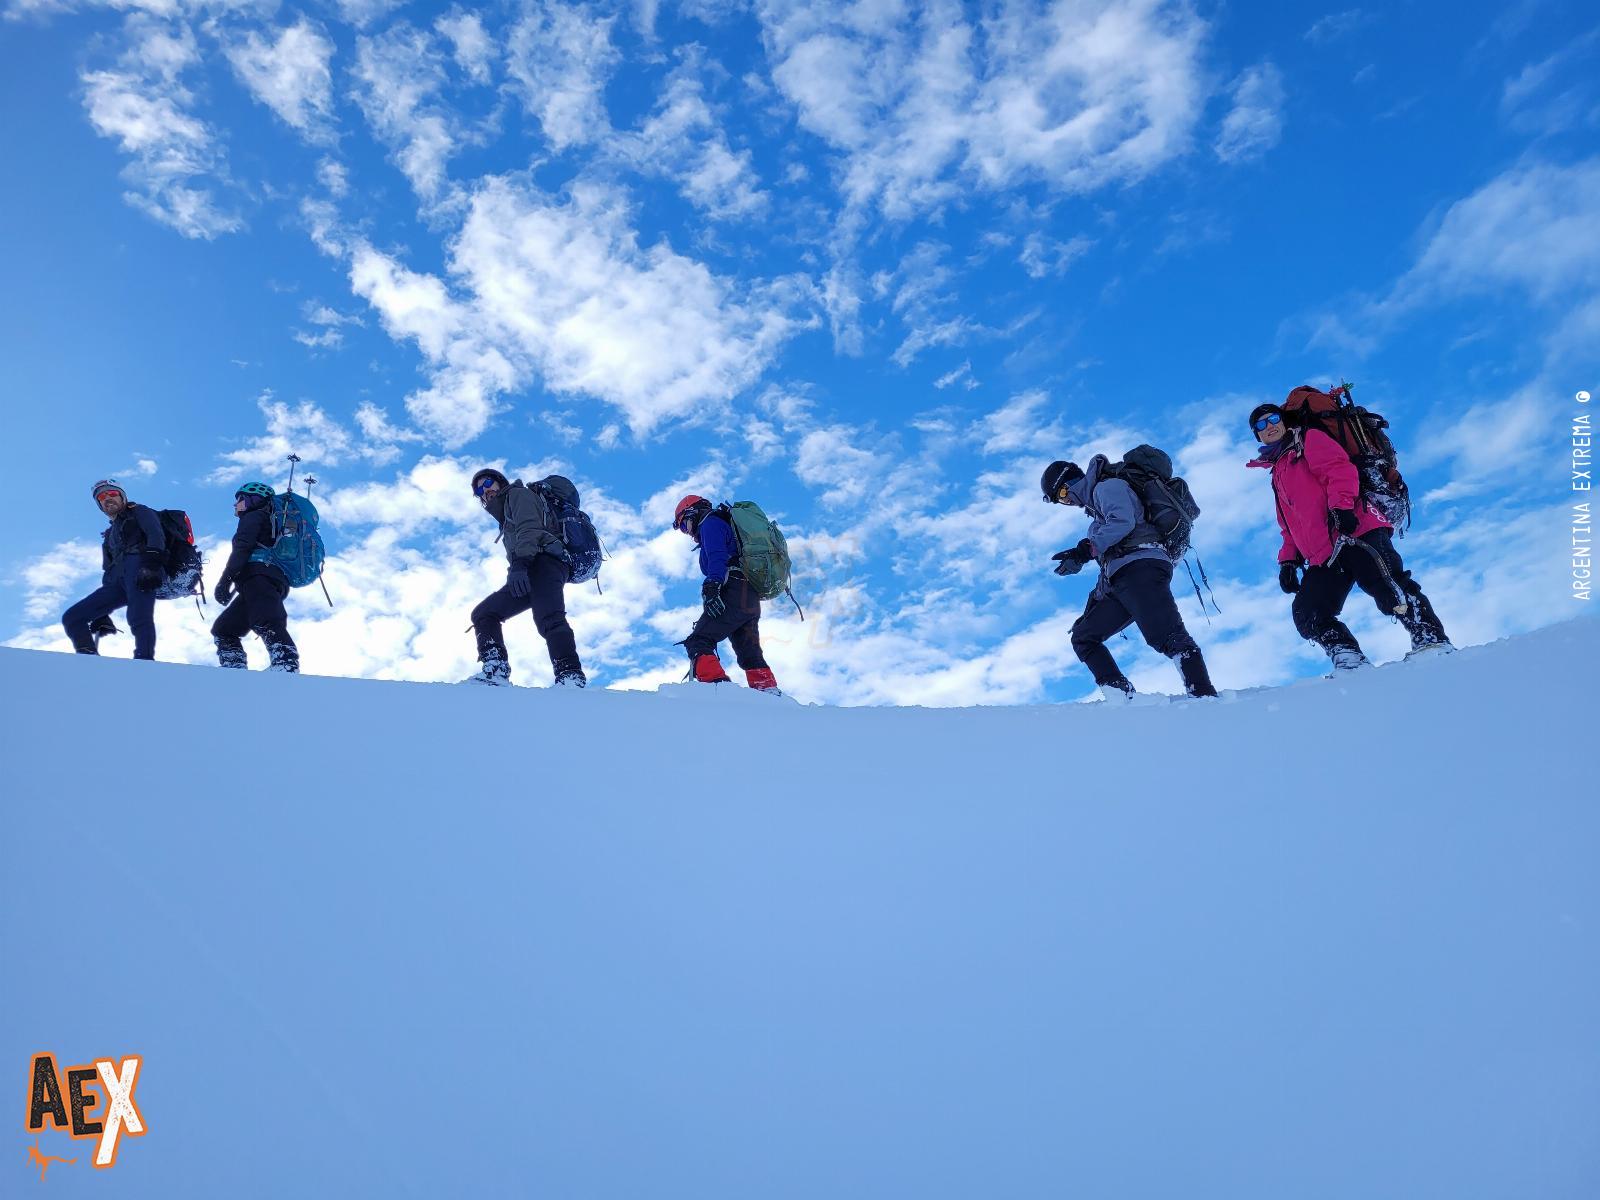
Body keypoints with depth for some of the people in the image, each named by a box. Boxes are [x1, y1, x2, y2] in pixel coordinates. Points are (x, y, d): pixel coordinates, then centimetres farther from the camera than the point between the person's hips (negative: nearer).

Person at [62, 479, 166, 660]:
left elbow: (155, 534, -2)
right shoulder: (109, 536, 38)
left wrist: (151, 563, -23)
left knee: (139, 620, -32)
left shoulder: (139, 512, 19)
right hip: (118, 581, 8)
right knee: (71, 618, -4)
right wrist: (101, 616, 22)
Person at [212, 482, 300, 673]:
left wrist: (225, 580, -12)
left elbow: (242, 548, -6)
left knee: (266, 624, -32)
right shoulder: (271, 523, 38)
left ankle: (287, 668, -53)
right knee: (223, 629, 14)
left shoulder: (253, 516, 11)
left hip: (259, 576, -9)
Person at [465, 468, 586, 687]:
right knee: (483, 613, 1)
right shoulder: (507, 518, 39)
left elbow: (529, 528, -7)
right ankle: (495, 671, -19)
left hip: (543, 561, -9)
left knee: (547, 618, -32)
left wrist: (519, 564, -21)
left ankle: (571, 677, -49)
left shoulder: (518, 493, 13)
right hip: (530, 571, 9)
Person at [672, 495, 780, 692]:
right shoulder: (729, 525, 35)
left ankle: (716, 684, -35)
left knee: (697, 641, -15)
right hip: (752, 600, 10)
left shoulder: (710, 523, 5)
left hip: (733, 593, -10)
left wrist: (712, 587, -27)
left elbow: (717, 556, -14)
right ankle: (770, 693, 9)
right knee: (749, 654, 16)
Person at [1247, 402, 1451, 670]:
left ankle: (1432, 642, -22)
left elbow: (1339, 468, -4)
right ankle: (1350, 661, -16)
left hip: (1354, 529, -7)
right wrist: (1288, 560, 17)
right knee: (1308, 616, -10)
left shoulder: (1308, 440, 15)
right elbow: (1290, 528, 33)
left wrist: (1340, 505, -21)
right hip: (1324, 559, 7)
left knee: (1387, 588, -25)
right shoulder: (1278, 476, 34)